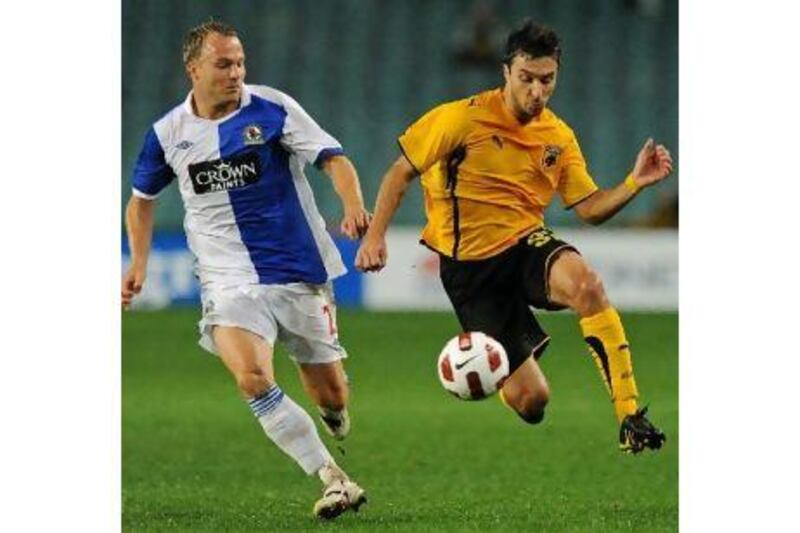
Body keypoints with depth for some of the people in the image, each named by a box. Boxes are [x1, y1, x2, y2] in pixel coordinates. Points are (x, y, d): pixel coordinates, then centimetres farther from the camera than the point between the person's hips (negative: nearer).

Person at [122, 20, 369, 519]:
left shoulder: (272, 109, -6)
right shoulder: (169, 134, 2)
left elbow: (334, 158, -11)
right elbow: (142, 199, 19)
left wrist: (354, 207, -30)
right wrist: (139, 263, 9)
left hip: (299, 273, -1)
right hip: (230, 283, 1)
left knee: (330, 393, 6)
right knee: (253, 379, -25)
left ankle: (334, 416, 46)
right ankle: (333, 479, -18)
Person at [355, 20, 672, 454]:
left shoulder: (559, 137, 3)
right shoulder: (464, 118, -10)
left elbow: (590, 208, 5)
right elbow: (401, 173, -4)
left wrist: (635, 183, -12)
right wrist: (375, 236, -12)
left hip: (527, 243, 3)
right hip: (469, 264, -3)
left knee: (585, 283, -36)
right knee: (530, 402, -8)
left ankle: (630, 416, -33)